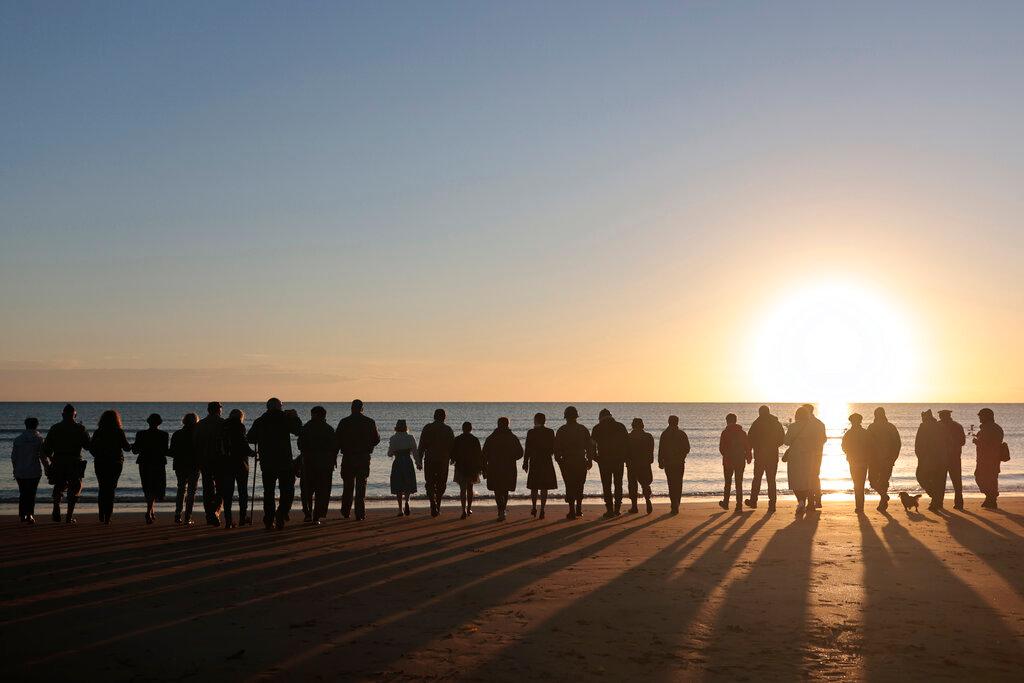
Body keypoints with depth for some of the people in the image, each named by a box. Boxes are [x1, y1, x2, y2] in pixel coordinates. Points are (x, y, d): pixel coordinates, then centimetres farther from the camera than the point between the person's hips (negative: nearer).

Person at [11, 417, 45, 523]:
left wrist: (15, 470, 17)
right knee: (31, 494, 0)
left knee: (23, 494, 14)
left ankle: (22, 515, 19)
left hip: (20, 472, 3)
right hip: (34, 471, -3)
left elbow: (13, 457, 7)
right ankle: (30, 514, -15)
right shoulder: (39, 438, -4)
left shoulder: (18, 439, 5)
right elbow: (42, 455, -5)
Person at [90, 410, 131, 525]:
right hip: (116, 464, -1)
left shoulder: (98, 432, -1)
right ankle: (107, 517, -2)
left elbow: (91, 448, 0)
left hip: (100, 463, 2)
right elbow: (126, 447, -3)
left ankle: (102, 516, 9)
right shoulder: (119, 432, -6)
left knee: (102, 489, 14)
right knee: (111, 490, 3)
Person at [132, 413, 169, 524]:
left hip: (144, 465, 2)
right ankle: (149, 512, -16)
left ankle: (152, 512, 23)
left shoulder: (141, 434, -3)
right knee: (155, 490, 4)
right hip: (159, 464, -2)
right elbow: (165, 451, -9)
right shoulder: (163, 435, -7)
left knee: (148, 490, 16)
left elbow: (135, 451, -1)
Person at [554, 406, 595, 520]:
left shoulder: (561, 430, -3)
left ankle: (572, 512, -4)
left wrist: (558, 459, 7)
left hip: (567, 462, -2)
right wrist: (590, 460, 10)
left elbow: (557, 447, -4)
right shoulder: (583, 429, 3)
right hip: (581, 462, 2)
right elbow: (590, 445, 4)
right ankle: (579, 510, 19)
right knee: (579, 486, 16)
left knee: (570, 486, 0)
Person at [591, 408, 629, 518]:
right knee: (618, 484, 14)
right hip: (619, 460, 2)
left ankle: (610, 510, -4)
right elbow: (627, 443, 5)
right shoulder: (620, 426, 5)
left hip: (604, 460, -2)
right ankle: (617, 508, 15)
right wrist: (625, 458, 10)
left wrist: (595, 457, 8)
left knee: (606, 485, 2)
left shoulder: (597, 428, 0)